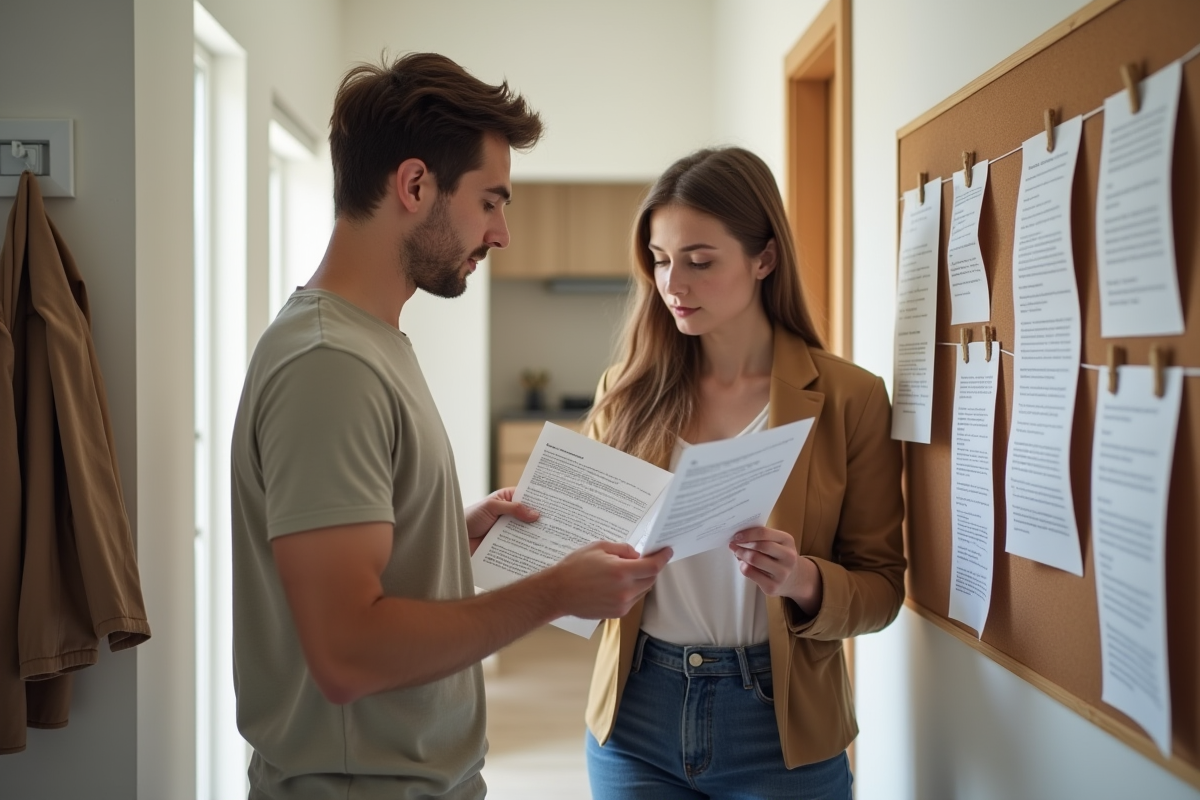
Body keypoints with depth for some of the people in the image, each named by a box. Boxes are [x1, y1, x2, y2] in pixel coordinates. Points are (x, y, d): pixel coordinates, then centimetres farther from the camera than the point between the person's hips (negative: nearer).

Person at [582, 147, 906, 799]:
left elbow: (880, 589, -4)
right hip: (635, 713, 2)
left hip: (776, 723, -2)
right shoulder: (629, 391, 0)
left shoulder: (849, 399, -7)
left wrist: (803, 581, -24)